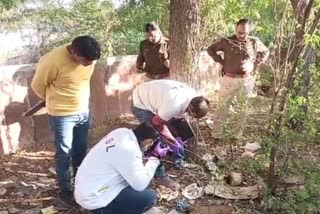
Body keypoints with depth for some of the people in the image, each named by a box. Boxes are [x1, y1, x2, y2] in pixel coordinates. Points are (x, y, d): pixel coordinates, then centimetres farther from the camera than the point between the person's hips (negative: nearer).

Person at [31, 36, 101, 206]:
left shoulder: (89, 58, -8)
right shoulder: (54, 60, -27)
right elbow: (38, 85, -11)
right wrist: (54, 100, 5)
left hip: (83, 111, 6)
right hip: (62, 114, -5)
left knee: (81, 150, 18)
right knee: (64, 153, 5)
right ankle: (65, 191, 22)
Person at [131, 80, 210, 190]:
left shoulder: (194, 97, -14)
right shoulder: (175, 105, -40)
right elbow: (157, 123, -23)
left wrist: (175, 139, 3)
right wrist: (172, 141, -14)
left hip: (152, 98, 8)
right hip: (141, 104, -8)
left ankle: (178, 161, 32)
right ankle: (160, 176, 4)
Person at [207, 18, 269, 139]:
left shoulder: (255, 42, 3)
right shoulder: (227, 41, -3)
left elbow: (266, 52, 19)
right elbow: (211, 49, 5)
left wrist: (255, 65, 6)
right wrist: (221, 62, -3)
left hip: (246, 81, 2)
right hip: (229, 79, -2)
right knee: (222, 106, 2)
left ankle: (239, 132, 24)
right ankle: (216, 133, 11)